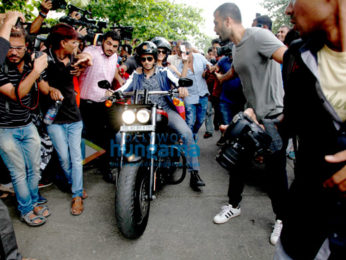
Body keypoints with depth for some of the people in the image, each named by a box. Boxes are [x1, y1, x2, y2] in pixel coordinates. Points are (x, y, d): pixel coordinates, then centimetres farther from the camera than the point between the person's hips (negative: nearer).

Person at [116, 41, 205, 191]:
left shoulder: (164, 72, 14)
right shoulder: (135, 76, 19)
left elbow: (176, 80, -5)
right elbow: (124, 88, 3)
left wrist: (181, 87, -30)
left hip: (165, 110, -1)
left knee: (187, 133, -25)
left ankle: (194, 173, -17)